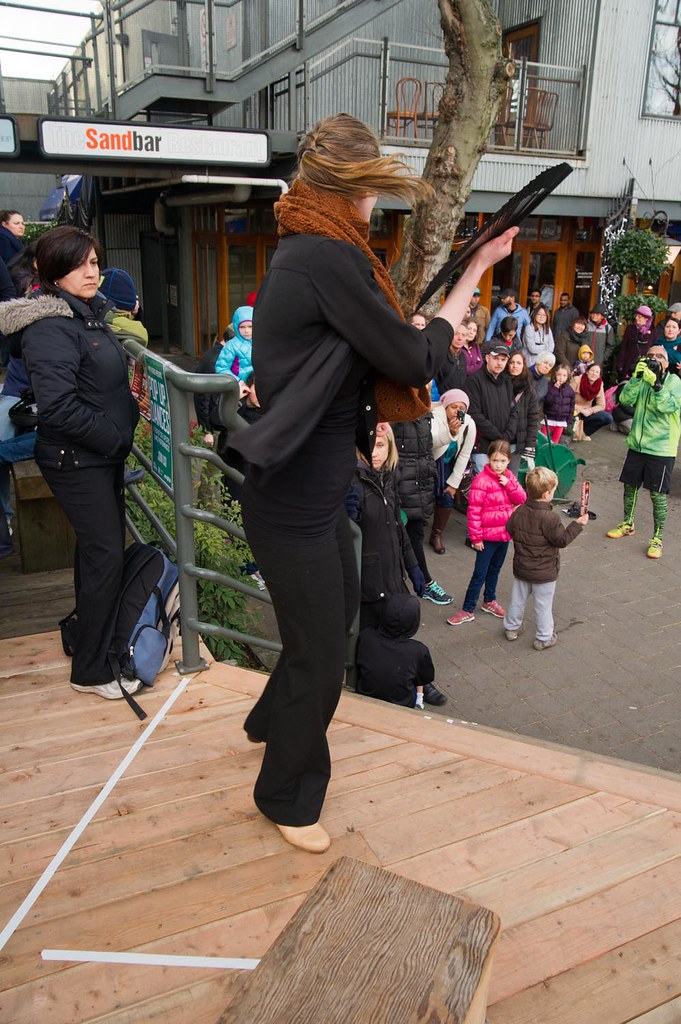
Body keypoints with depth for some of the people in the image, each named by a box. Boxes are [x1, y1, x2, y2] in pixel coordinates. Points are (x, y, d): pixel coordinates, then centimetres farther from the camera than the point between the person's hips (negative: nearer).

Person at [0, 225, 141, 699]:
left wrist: (131, 412, 9)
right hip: (76, 460, -9)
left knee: (103, 547, 18)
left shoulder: (89, 313, 11)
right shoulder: (50, 327, -19)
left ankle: (91, 630, 38)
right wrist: (115, 437, -18)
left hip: (105, 454, 9)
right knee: (106, 554, -5)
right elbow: (59, 406, -27)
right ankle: (91, 670, 9)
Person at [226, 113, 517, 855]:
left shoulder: (306, 251, 9)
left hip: (318, 489, 10)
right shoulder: (327, 257, -22)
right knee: (320, 657, 6)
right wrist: (473, 275, -2)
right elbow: (414, 360, -16)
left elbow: (371, 350, 13)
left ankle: (271, 721, 52)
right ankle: (286, 798, 32)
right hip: (295, 503, -10)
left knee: (338, 607, 28)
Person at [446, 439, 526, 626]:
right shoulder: (482, 481, -19)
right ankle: (467, 610, 10)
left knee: (495, 570, 22)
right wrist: (476, 537, -16)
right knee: (479, 574, 0)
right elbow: (473, 511, -18)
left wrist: (509, 484, -16)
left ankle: (489, 601, 39)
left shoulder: (509, 477, 3)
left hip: (504, 533, 6)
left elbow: (522, 500, -1)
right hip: (488, 536, -6)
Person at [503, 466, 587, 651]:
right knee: (543, 605, 9)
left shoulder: (519, 512, -9)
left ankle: (512, 627, 37)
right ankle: (544, 638, 22)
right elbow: (562, 540, -18)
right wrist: (578, 524, -12)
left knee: (518, 598, 21)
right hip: (544, 572, -5)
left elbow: (509, 529, 6)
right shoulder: (550, 518, -26)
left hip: (521, 568, 5)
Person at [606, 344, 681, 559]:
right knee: (630, 485, 15)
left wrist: (655, 383, -30)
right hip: (637, 444, 5)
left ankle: (657, 539, 9)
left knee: (657, 494, -1)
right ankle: (628, 525, 36)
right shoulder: (643, 378, 6)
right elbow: (625, 399, -8)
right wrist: (636, 377, -18)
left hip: (661, 449, -5)